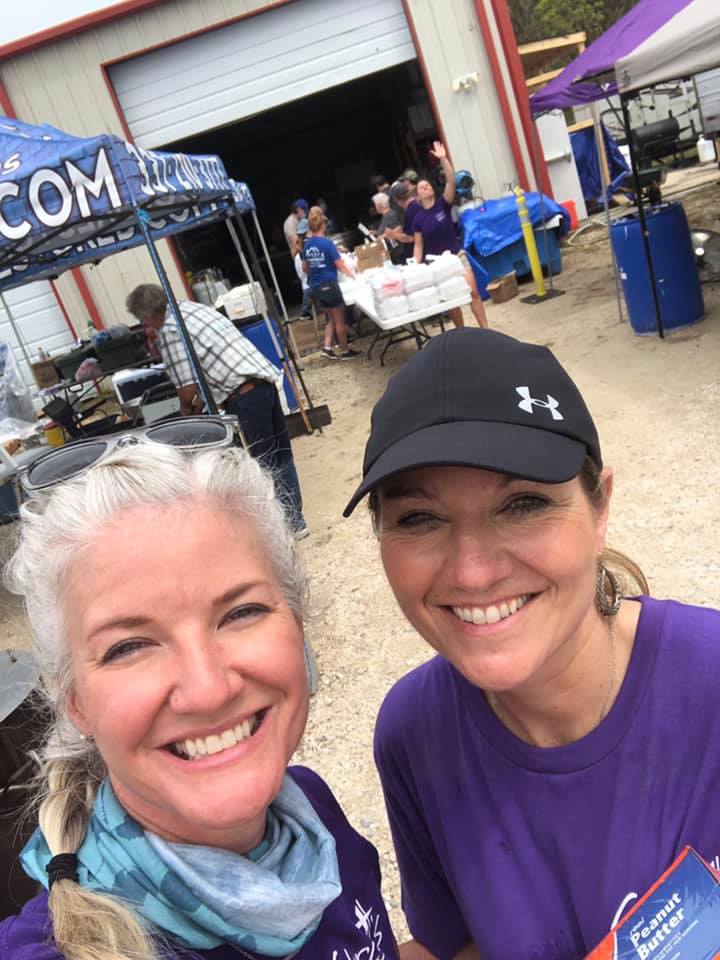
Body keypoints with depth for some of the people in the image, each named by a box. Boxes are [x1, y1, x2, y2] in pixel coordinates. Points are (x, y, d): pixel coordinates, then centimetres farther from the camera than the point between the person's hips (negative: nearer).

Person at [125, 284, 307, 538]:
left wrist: (186, 410, 12)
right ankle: (294, 519, 29)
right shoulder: (194, 308, 19)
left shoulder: (169, 331, -7)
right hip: (265, 380, 9)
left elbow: (188, 388, -9)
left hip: (243, 396, -9)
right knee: (280, 456, 17)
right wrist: (200, 403, 22)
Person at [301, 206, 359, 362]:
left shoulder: (307, 245, 3)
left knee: (332, 318, 20)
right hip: (329, 285, -6)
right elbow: (340, 265, -12)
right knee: (339, 320, 8)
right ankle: (345, 351, 16)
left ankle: (327, 347, 10)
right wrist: (351, 274, 4)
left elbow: (305, 268, 15)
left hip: (315, 288, 6)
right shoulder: (327, 243, -15)